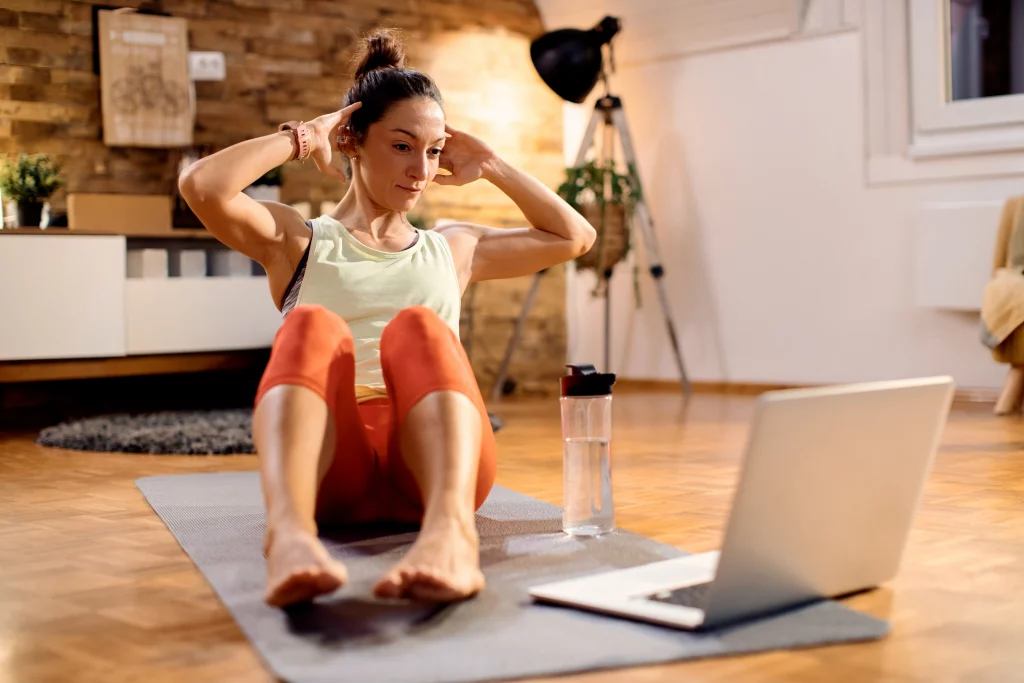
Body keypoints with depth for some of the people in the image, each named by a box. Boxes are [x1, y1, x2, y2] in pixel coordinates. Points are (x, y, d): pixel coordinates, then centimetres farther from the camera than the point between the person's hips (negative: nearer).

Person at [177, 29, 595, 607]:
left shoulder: (454, 250, 32)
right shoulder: (299, 242, 21)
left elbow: (574, 237, 35)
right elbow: (201, 186, 3)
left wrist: (491, 167, 32)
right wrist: (301, 140, 14)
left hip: (430, 463, 2)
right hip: (332, 468, -1)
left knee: (417, 327, -29)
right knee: (312, 324, -31)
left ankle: (451, 530, -59)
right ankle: (291, 533, -58)